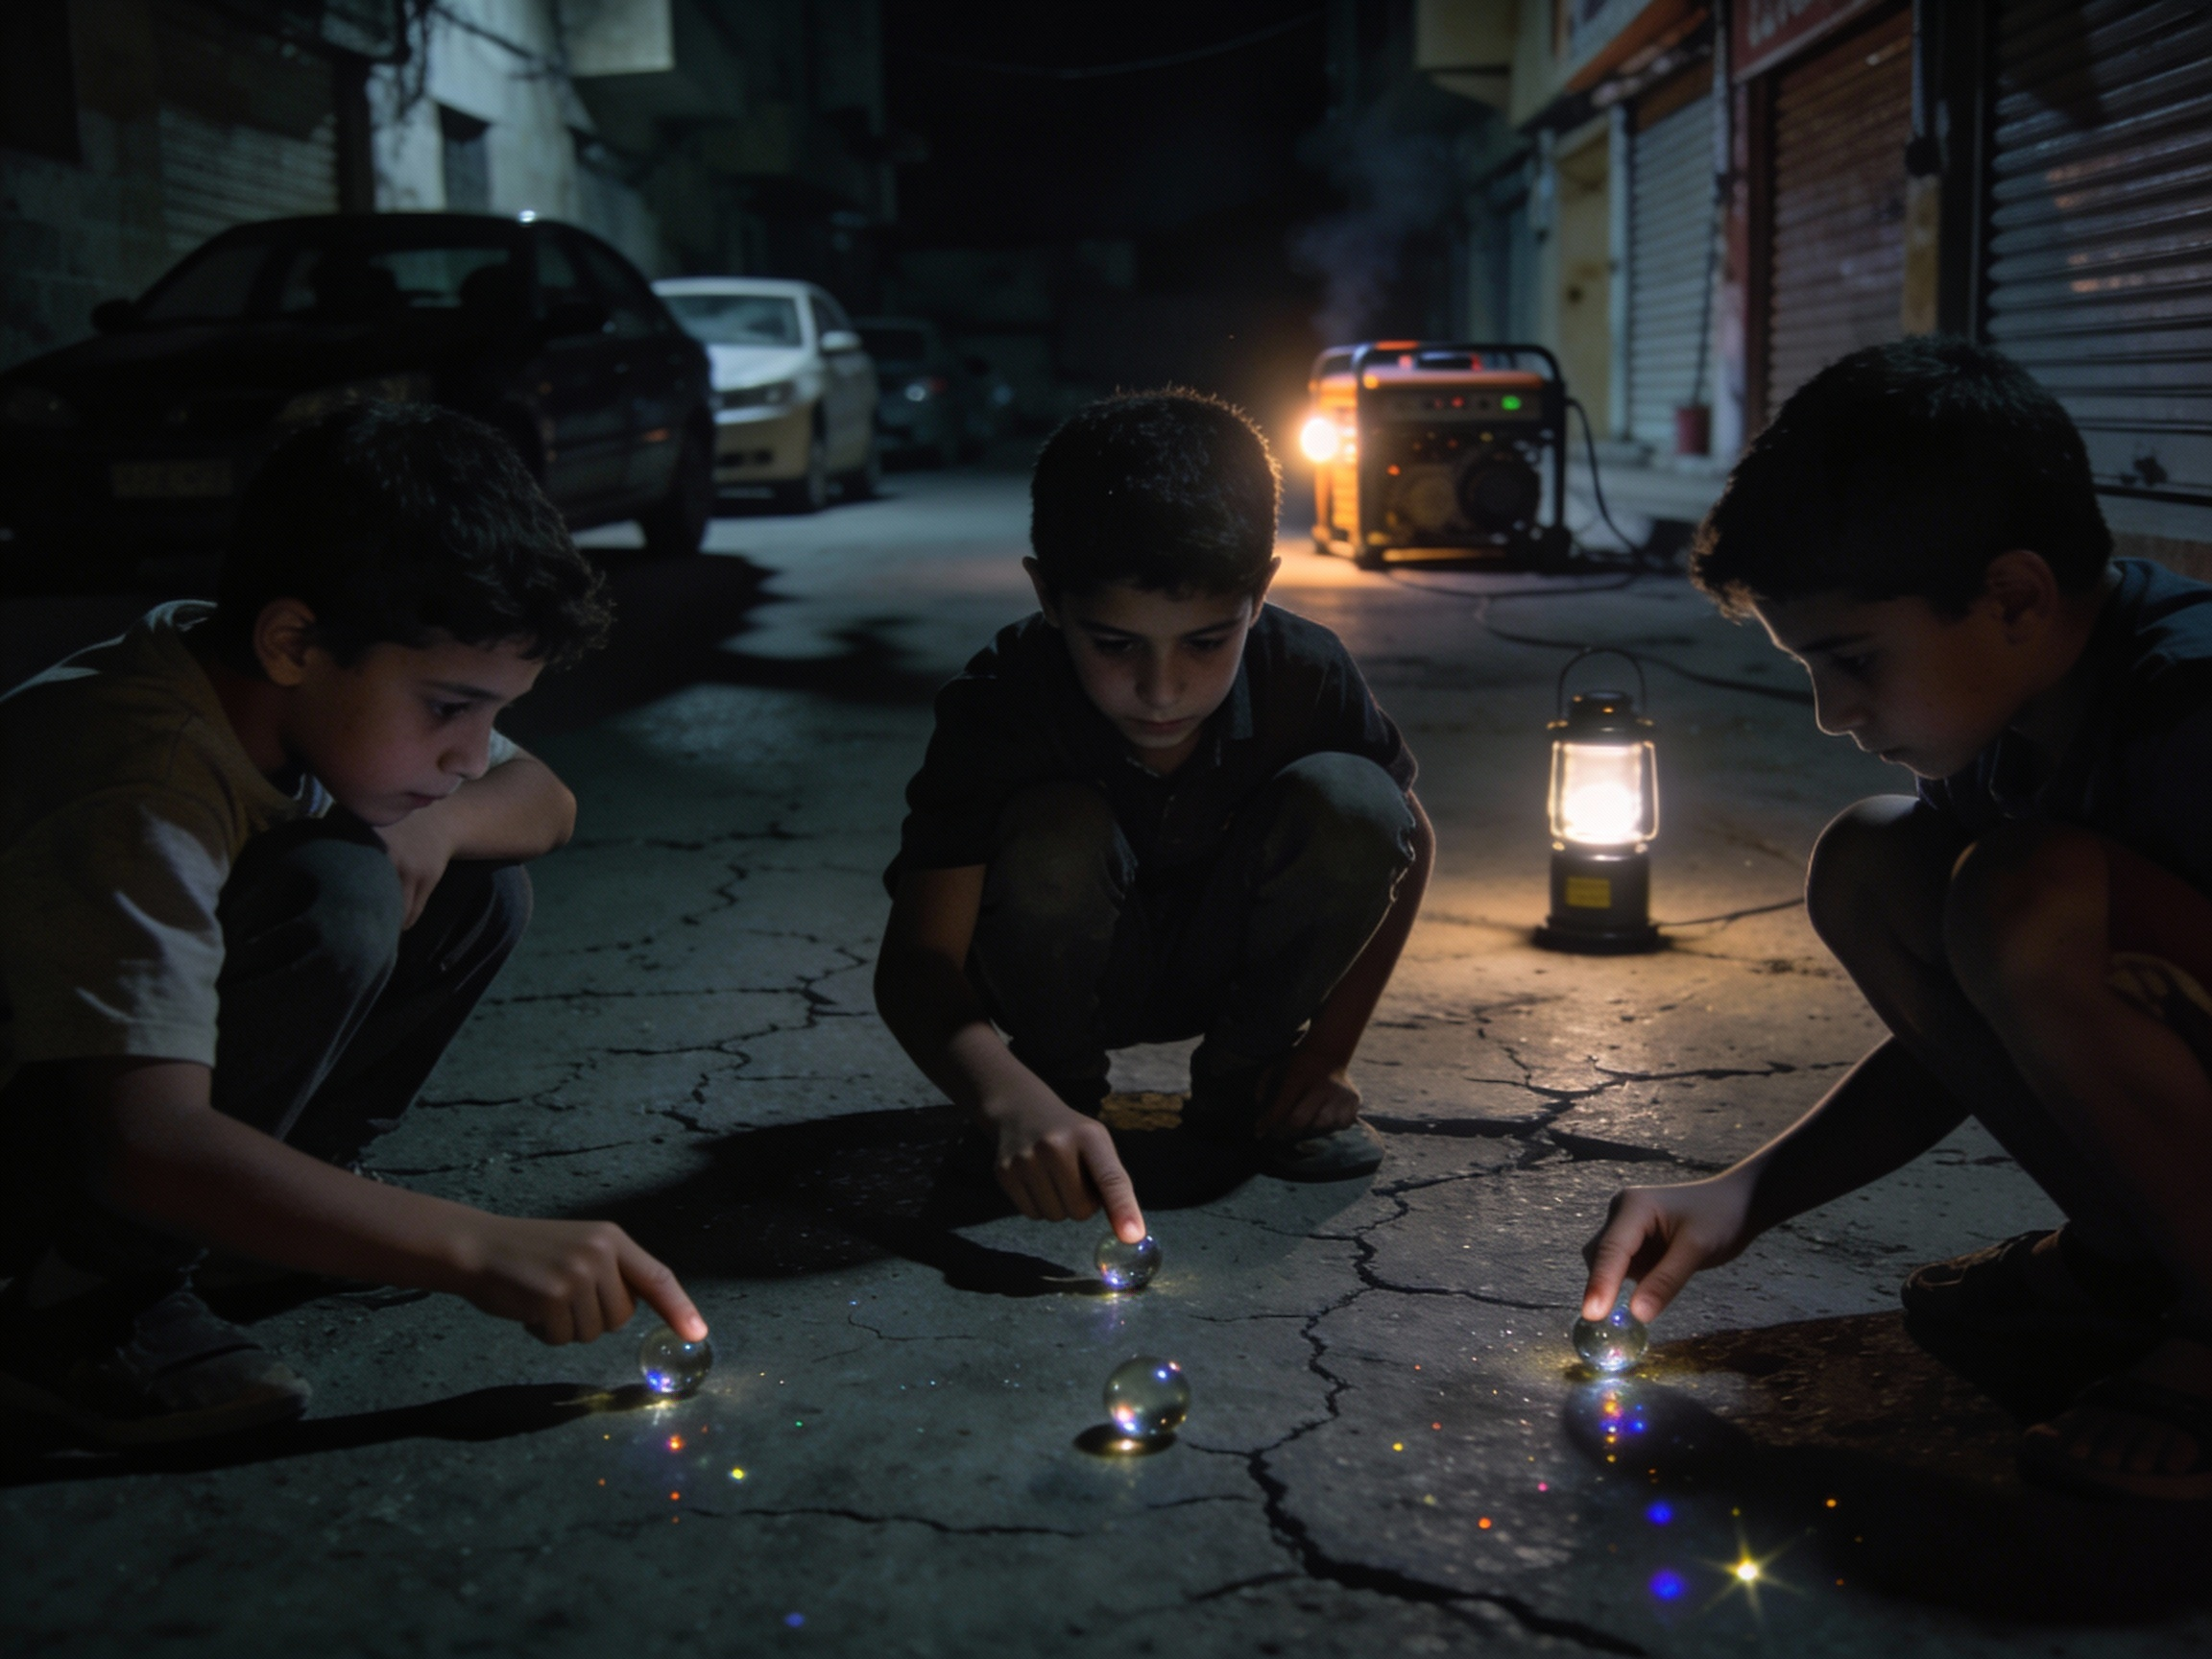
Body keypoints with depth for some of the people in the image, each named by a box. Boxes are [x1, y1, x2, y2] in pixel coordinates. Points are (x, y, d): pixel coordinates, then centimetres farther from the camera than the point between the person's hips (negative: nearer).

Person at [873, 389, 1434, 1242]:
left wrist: (1328, 1051, -11)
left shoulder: (1304, 675, -23)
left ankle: (1242, 1084, -3)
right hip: (1072, 972, -2)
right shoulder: (999, 707, -30)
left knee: (1351, 801, -25)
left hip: (1234, 968, 3)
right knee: (1054, 829, -34)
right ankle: (1062, 1086, -7)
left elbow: (1405, 843, -5)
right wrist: (1014, 1102, -56)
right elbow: (915, 959, -36)